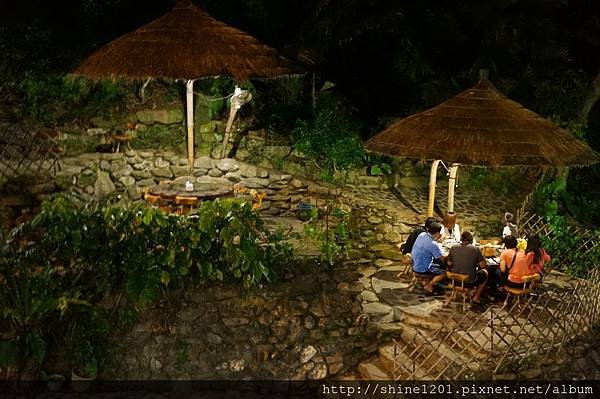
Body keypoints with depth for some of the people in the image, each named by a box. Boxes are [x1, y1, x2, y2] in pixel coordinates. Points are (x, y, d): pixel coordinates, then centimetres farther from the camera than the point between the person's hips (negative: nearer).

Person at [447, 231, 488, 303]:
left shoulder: (453, 248, -4)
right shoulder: (475, 249, -11)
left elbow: (449, 263, 6)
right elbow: (482, 265, -8)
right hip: (470, 282, -4)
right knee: (484, 272, 25)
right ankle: (476, 297, 23)